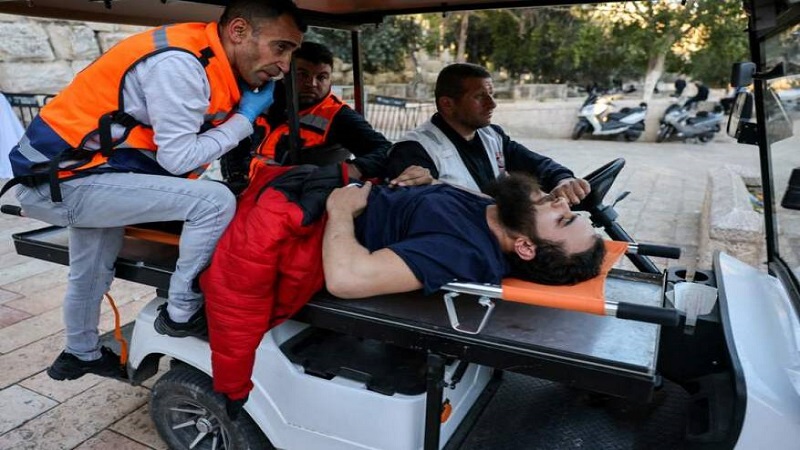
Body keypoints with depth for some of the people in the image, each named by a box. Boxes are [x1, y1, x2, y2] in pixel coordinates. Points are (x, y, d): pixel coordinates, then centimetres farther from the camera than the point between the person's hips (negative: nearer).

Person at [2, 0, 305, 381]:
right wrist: (245, 118, -13)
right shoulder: (179, 63, -25)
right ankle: (183, 311, -2)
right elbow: (178, 158, -21)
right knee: (215, 202, -21)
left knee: (91, 273, 28)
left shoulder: (208, 62, 2)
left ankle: (81, 354, 53)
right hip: (61, 181, -10)